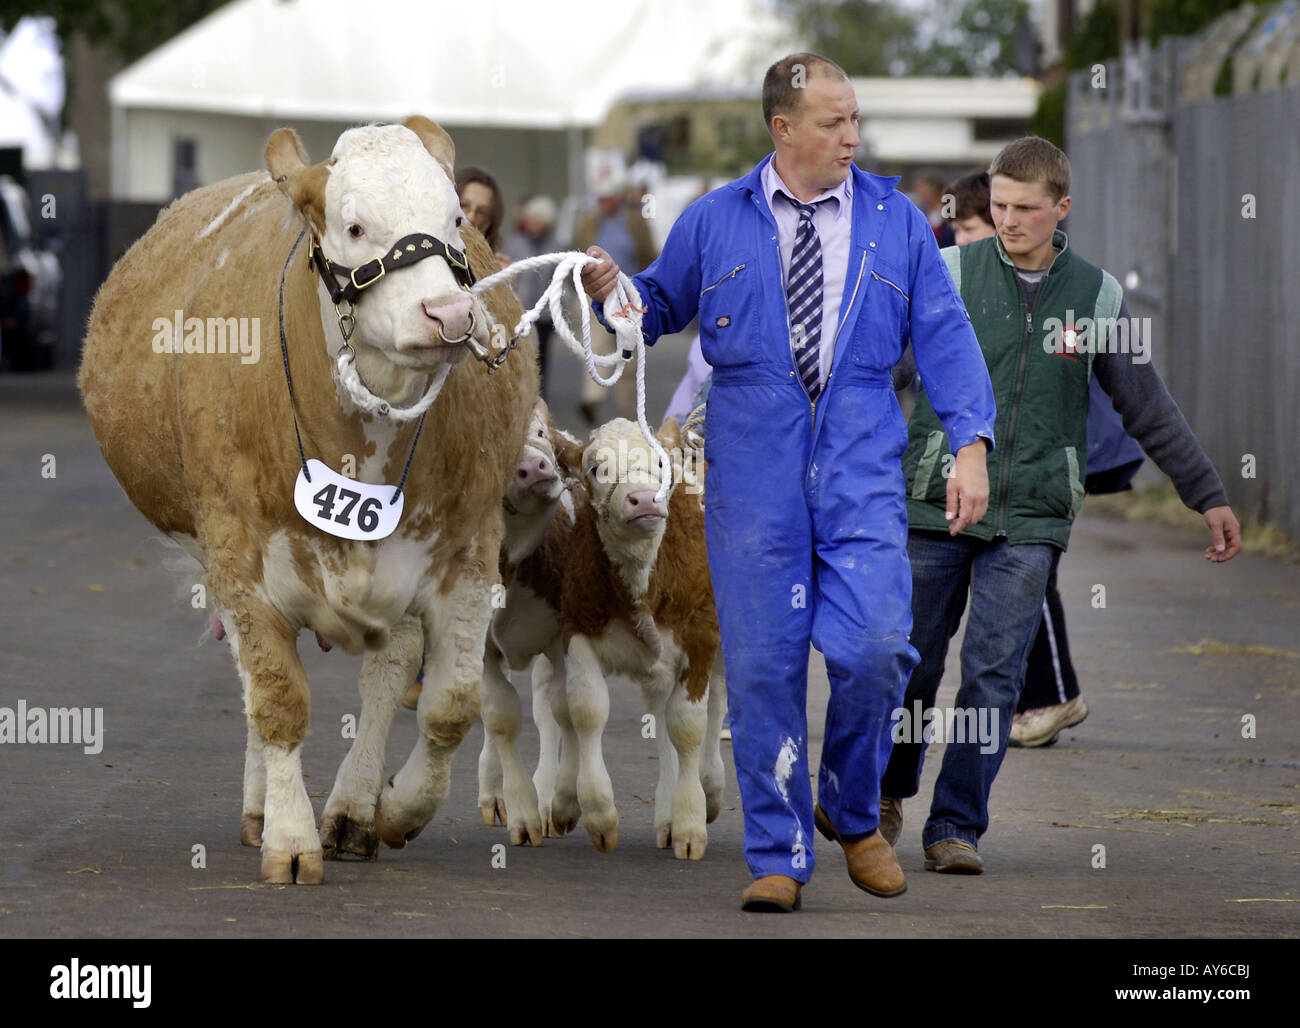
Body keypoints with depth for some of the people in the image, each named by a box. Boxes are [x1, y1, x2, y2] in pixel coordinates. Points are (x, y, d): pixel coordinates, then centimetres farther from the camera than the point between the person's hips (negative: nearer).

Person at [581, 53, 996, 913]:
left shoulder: (895, 222, 8)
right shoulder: (715, 222, 7)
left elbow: (945, 335, 5)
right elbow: (662, 307, 19)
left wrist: (972, 444, -6)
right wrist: (612, 292, -5)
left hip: (859, 470, 0)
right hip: (752, 475, 0)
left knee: (874, 648, -14)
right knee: (763, 665, -2)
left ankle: (852, 810, 13)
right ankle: (779, 856, 8)